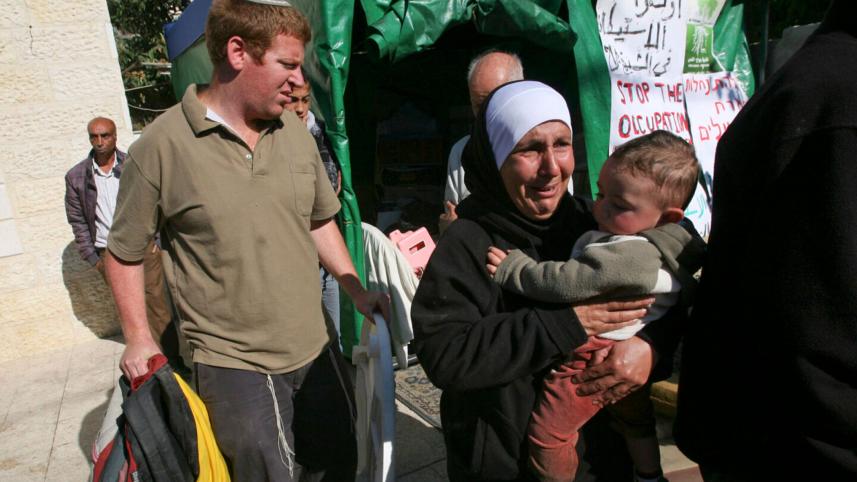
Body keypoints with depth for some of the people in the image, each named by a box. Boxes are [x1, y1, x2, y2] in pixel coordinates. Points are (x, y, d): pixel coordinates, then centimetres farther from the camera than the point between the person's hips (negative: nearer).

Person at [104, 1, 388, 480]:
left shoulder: (297, 133, 1)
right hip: (233, 363, -5)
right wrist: (139, 339, -5)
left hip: (316, 347, 5)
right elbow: (124, 252, -2)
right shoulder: (162, 145, -13)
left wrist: (357, 290, 5)